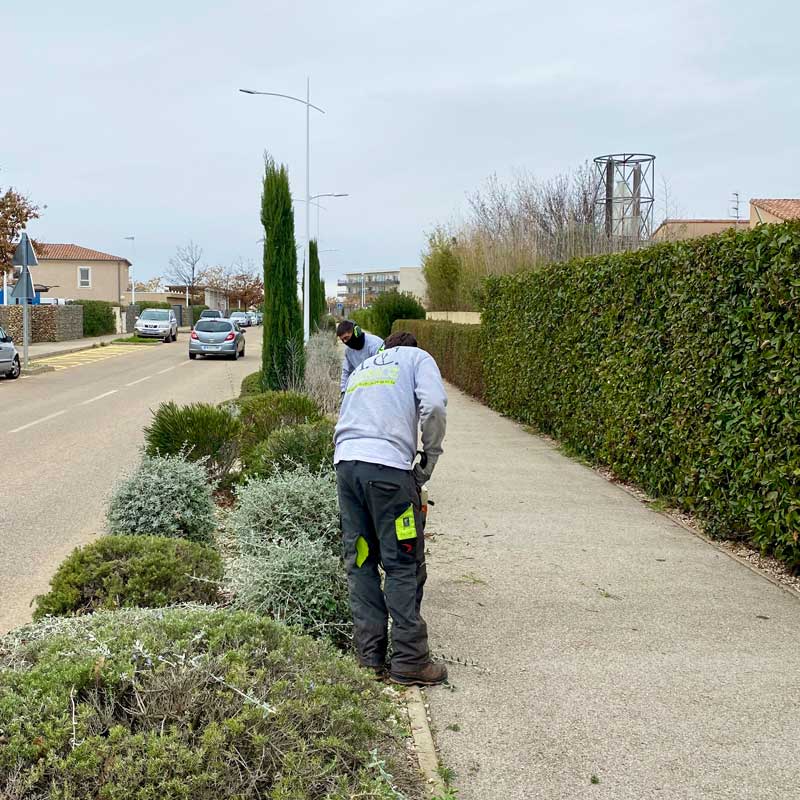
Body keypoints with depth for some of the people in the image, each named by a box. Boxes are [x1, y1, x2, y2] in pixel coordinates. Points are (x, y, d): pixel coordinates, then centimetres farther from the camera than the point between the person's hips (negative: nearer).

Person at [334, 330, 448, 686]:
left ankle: (370, 654, 14)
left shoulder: (362, 367, 31)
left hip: (345, 462, 6)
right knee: (403, 566, 0)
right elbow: (434, 406, -5)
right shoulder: (417, 358, 15)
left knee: (360, 563, 11)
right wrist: (430, 456, 6)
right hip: (388, 465, -5)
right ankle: (409, 661, 3)